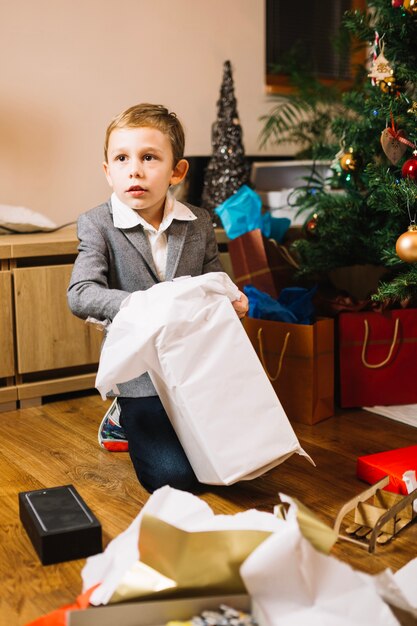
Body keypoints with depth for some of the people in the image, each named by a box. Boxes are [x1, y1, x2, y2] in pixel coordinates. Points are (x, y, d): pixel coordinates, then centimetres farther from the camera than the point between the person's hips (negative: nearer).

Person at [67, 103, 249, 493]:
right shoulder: (97, 225, -8)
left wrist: (231, 300, -12)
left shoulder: (199, 223, 2)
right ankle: (126, 419, 16)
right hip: (141, 371, -4)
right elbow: (80, 295, -20)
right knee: (174, 476, -15)